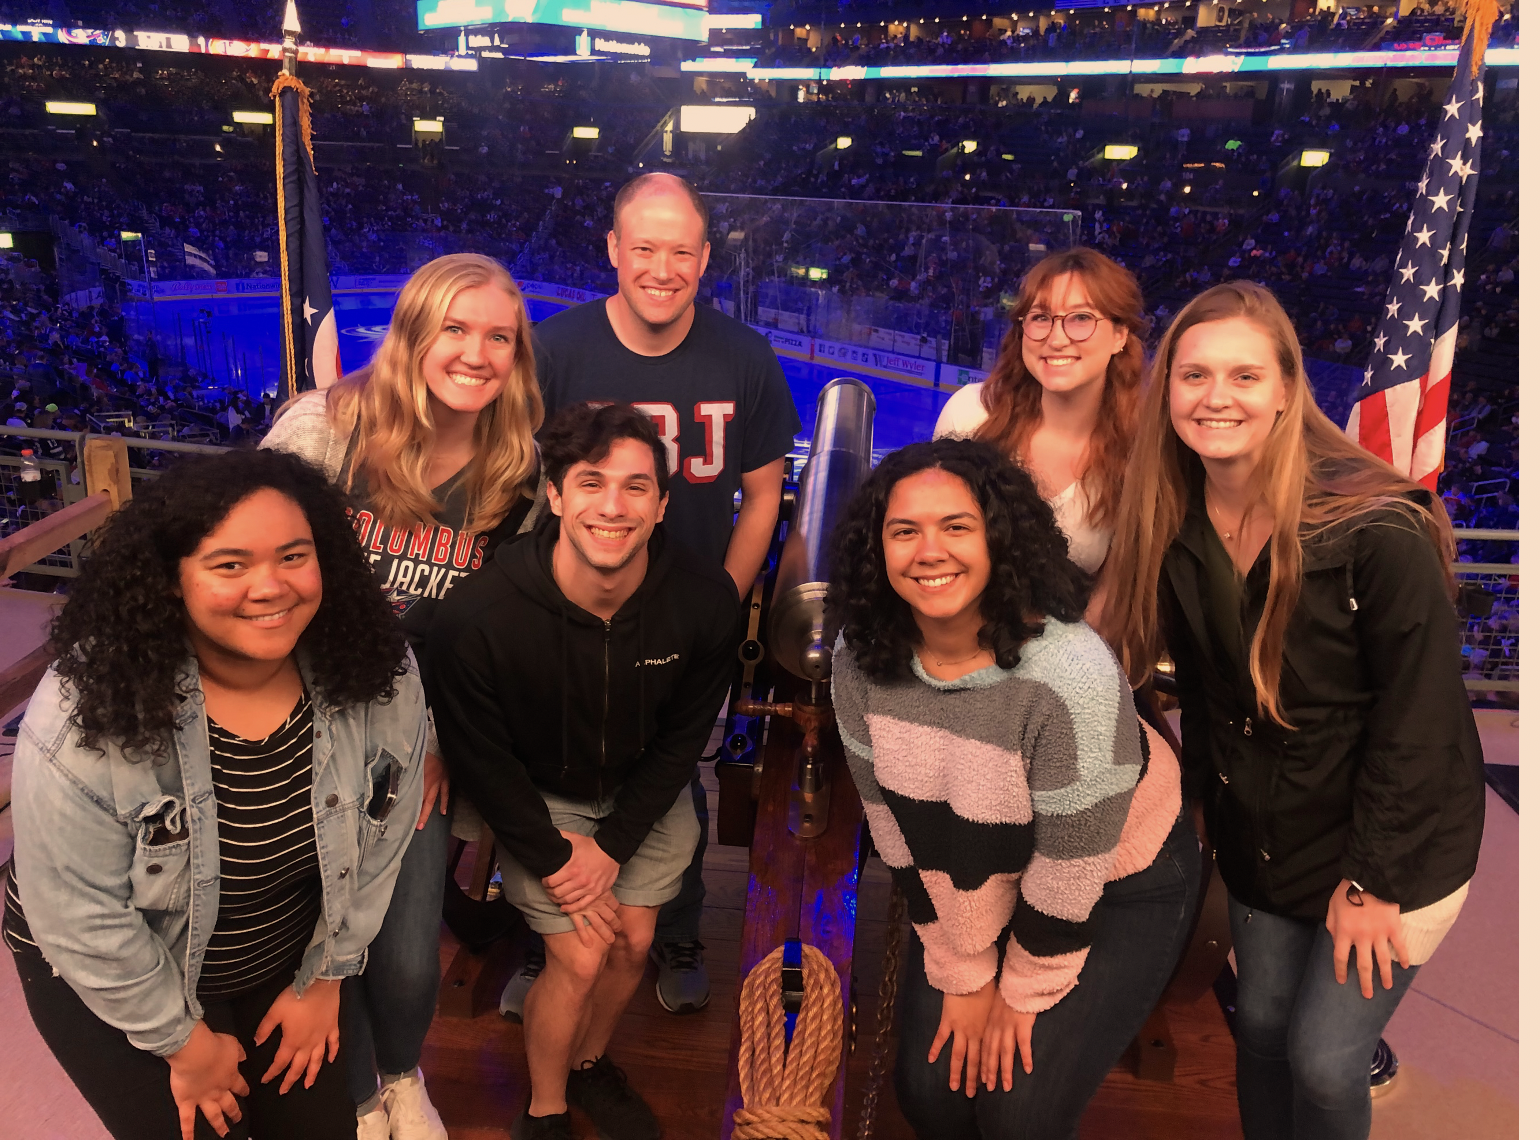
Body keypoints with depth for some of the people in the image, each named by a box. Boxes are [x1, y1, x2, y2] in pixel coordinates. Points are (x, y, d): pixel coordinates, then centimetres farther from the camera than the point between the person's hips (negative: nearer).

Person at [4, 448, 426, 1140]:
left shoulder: (381, 680, -21)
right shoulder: (84, 717, -30)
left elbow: (376, 845, -7)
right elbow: (81, 918, -21)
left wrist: (323, 979, 1)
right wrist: (184, 1041, -11)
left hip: (288, 960, 3)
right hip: (110, 981, -3)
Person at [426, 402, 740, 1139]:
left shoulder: (705, 599, -25)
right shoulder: (479, 616, -33)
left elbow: (685, 736, -9)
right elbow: (482, 759, -16)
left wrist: (614, 843, -12)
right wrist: (551, 859, -11)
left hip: (644, 792, 3)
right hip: (537, 795, -2)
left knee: (633, 942, 7)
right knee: (581, 956, -5)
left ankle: (591, 1064, 40)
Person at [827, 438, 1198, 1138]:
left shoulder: (1070, 673, -34)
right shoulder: (860, 658, -18)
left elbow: (1069, 869, -22)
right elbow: (897, 831, -7)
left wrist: (1023, 992, -8)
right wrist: (963, 975, -1)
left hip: (1118, 886, -4)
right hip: (976, 887, 4)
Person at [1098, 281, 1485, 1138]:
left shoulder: (1377, 528, -25)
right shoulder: (1175, 527, -7)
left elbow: (1419, 716, -19)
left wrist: (1374, 879, -15)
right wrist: (1204, 801, 4)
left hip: (1394, 843, -5)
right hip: (1261, 837, 5)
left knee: (1324, 1060, 0)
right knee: (1260, 1026, 15)